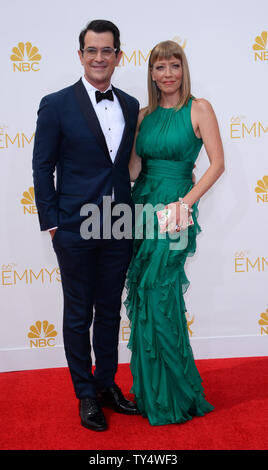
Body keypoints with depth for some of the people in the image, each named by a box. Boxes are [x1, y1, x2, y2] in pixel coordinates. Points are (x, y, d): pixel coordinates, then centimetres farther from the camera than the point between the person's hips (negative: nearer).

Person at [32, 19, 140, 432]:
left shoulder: (130, 105, 8)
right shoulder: (57, 105, -6)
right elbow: (42, 169, -5)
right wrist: (51, 224, -8)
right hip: (76, 229, -4)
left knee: (110, 311, 16)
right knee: (79, 315, 8)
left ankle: (107, 384, 33)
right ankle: (86, 395, 24)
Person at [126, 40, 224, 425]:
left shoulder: (199, 109, -2)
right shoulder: (145, 115, 13)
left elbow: (217, 164, -7)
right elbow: (133, 169, 14)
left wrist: (186, 202, -15)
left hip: (175, 208, -5)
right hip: (143, 205, 5)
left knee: (157, 294, -8)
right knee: (145, 297, 6)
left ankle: (175, 396, 9)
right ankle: (151, 392, 21)